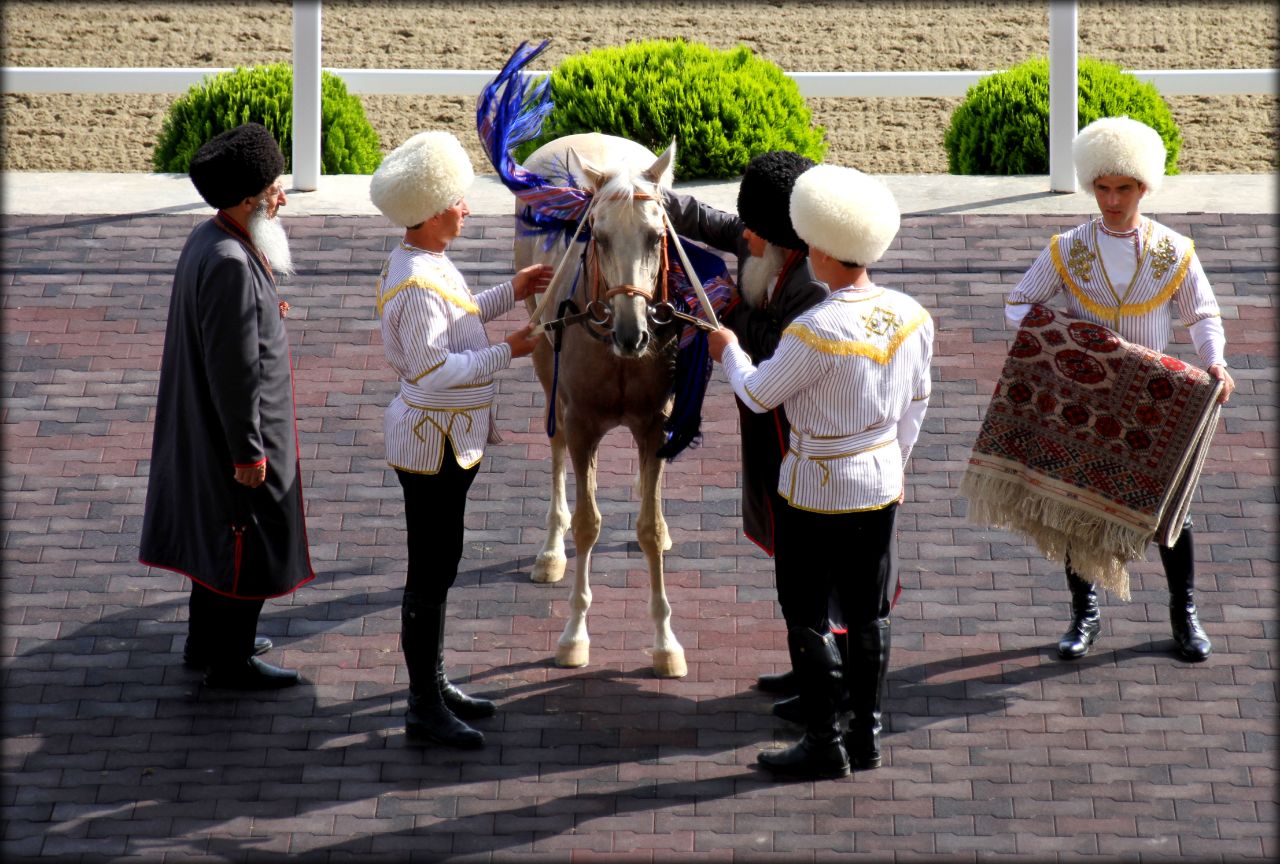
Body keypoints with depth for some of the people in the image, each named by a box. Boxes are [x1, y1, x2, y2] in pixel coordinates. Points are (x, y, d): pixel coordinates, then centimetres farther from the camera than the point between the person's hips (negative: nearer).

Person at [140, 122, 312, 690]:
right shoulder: (230, 265, -29)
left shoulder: (209, 240, 3)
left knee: (216, 532, 22)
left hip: (204, 428, 10)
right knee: (250, 542, 3)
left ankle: (206, 640, 36)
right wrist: (248, 452, -22)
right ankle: (229, 662, 13)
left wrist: (265, 310, 7)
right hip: (235, 430, -10)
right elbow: (233, 368, -26)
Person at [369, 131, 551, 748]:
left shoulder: (426, 263, 6)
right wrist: (507, 352, -25)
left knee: (438, 565, 20)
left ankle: (432, 682, 32)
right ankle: (424, 709, 5)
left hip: (452, 437, 11)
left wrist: (511, 294, 16)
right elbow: (434, 367, -28)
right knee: (431, 571, -2)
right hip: (433, 438, -11)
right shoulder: (417, 285, -25)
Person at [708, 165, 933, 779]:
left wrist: (727, 350, 8)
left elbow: (757, 394, -12)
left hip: (816, 490, -6)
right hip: (882, 484, 6)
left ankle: (824, 743, 11)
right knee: (869, 615, 15)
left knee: (808, 617, 7)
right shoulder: (911, 317, -5)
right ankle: (866, 735, 23)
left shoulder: (816, 331, -26)